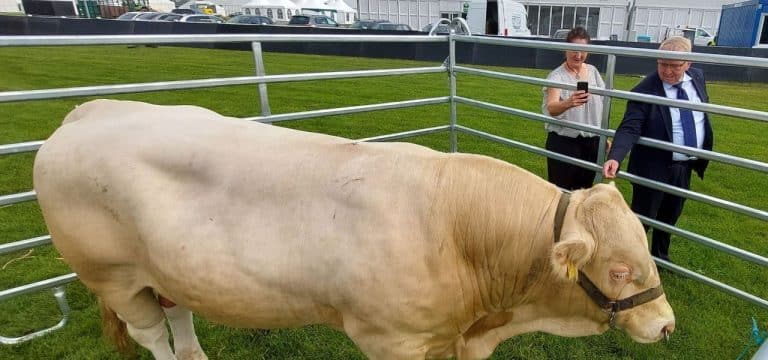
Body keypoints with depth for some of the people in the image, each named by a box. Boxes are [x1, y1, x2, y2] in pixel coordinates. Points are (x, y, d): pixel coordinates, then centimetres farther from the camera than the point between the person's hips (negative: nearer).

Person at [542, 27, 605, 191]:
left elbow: (601, 104, 15)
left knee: (583, 190, 15)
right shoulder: (557, 76, -14)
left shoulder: (593, 71, 4)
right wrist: (569, 103, -52)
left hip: (592, 142, 5)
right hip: (563, 142, -5)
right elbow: (551, 108, -31)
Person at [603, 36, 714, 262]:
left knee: (670, 216, 23)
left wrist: (703, 153, 17)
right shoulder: (644, 91, -20)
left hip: (685, 166, 7)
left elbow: (703, 113, 14)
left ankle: (660, 255, 44)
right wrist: (615, 157, -45)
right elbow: (629, 129, -28)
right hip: (654, 167, -6)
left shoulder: (698, 77, 0)